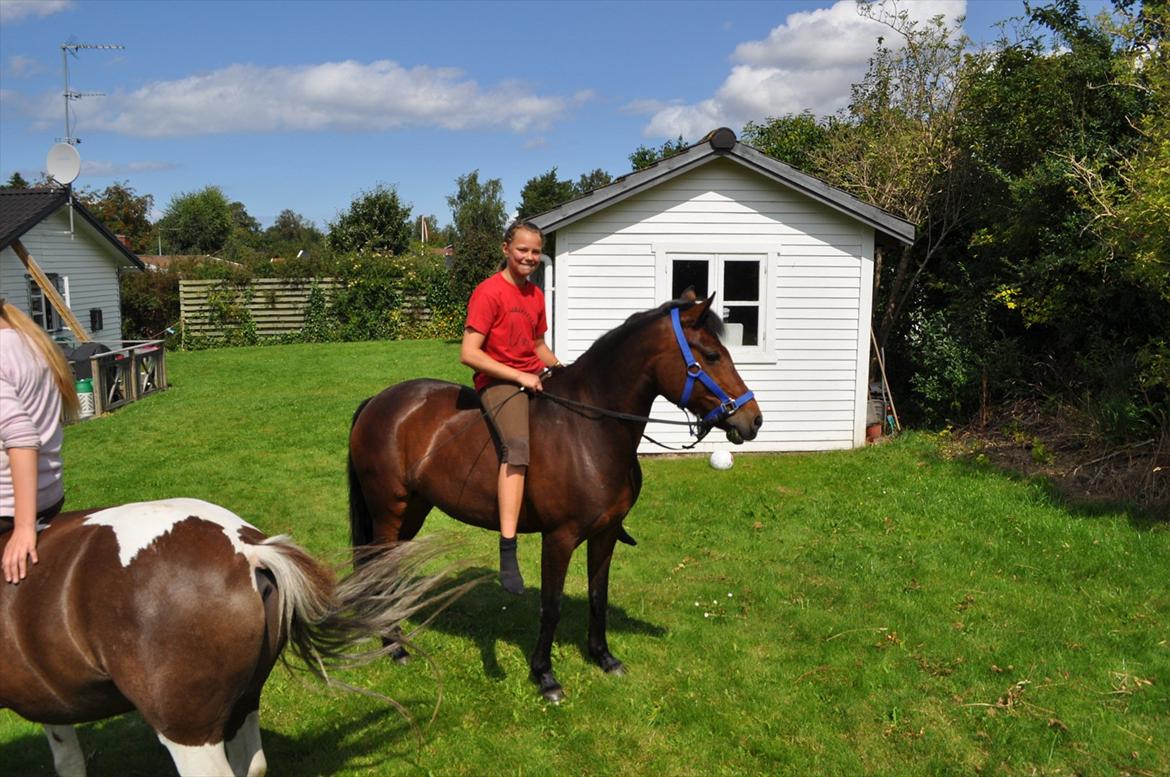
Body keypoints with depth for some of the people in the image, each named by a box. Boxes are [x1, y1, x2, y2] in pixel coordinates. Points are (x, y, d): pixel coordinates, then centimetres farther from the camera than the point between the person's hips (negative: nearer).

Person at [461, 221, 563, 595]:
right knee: (518, 445, -33)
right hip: (499, 382, -8)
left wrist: (559, 368, 8)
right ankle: (507, 554, -39)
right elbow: (468, 354, -17)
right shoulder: (489, 292, -10)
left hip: (535, 379, 8)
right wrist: (519, 376, -19)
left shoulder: (536, 295, 14)